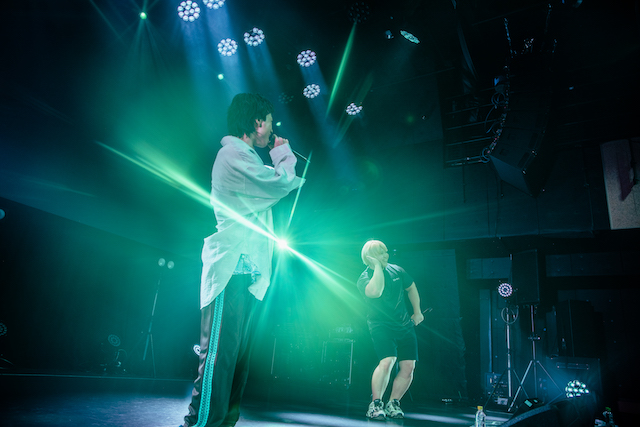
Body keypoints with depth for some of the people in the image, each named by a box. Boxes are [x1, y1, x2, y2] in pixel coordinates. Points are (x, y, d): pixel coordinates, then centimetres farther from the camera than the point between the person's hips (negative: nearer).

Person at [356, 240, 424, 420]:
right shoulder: (364, 278, -9)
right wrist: (378, 266, -23)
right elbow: (375, 291, -33)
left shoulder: (396, 270, 7)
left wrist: (417, 311, 16)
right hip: (381, 326, -5)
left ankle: (393, 403, 18)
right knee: (387, 361, -25)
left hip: (405, 326, 6)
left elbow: (411, 288, 23)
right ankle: (375, 404, -7)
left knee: (408, 367, -1)